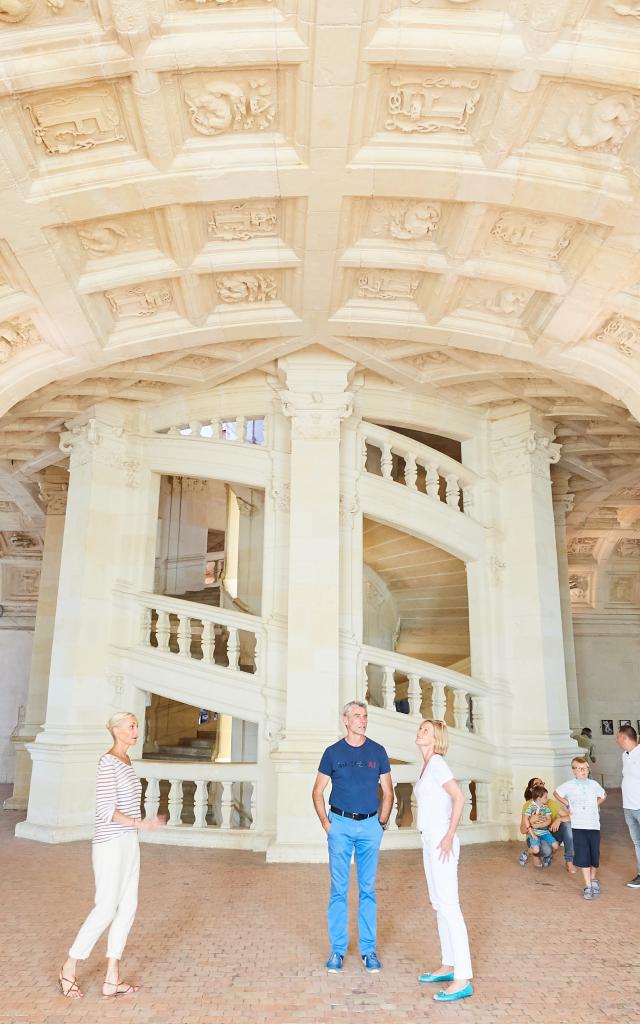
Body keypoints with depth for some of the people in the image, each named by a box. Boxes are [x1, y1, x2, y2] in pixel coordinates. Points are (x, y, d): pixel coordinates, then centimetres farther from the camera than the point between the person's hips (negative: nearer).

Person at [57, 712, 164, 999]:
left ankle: (112, 980, 17)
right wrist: (140, 823, -28)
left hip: (128, 843, 9)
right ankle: (69, 968, 20)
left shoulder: (125, 761, 11)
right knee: (106, 910, -1)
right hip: (110, 844, -9)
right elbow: (105, 810, -22)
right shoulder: (108, 762, -17)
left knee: (127, 908, 8)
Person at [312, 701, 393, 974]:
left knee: (368, 889, 7)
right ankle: (337, 949, 15)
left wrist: (382, 822, 3)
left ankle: (368, 948, 18)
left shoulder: (378, 752, 3)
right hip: (341, 823, -1)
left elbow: (388, 791, 10)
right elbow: (317, 791, 6)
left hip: (370, 825, 1)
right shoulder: (333, 752, 1)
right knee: (338, 889, 3)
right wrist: (326, 823, -1)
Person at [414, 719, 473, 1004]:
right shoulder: (427, 765, 13)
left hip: (440, 841, -10)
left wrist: (449, 836, -21)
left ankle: (463, 980, -3)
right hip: (429, 841, 10)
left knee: (449, 906, -7)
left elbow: (459, 797, -22)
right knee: (439, 905, 16)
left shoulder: (437, 763, -14)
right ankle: (448, 966, 26)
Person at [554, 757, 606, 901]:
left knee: (595, 855, 8)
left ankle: (594, 879, 34)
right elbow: (556, 793, 15)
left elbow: (603, 796, 23)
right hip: (578, 826, -2)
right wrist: (567, 805, 7)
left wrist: (596, 805, 11)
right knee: (583, 857, -5)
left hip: (594, 825, 2)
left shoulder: (594, 784, 3)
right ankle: (588, 886, 3)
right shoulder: (569, 785, -2)